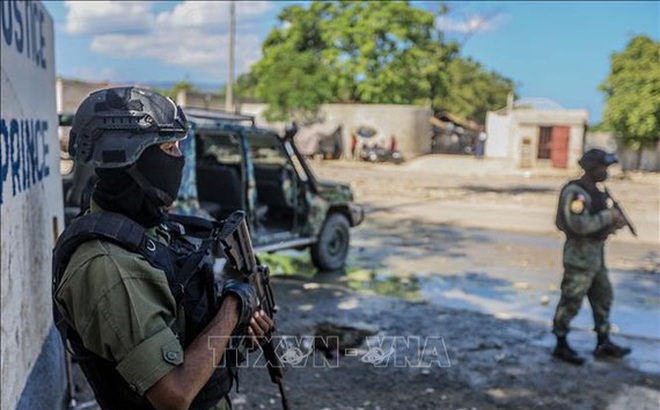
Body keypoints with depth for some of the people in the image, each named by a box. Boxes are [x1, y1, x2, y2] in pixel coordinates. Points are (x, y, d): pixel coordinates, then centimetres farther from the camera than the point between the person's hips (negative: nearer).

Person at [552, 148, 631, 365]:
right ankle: (561, 346, 12)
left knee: (603, 296, 16)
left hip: (596, 253, 10)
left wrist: (613, 222, 1)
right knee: (571, 301, 0)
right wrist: (608, 216, -20)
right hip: (580, 254, -10)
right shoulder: (575, 192, -18)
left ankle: (603, 343, 28)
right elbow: (579, 225, -28)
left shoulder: (595, 191, 12)